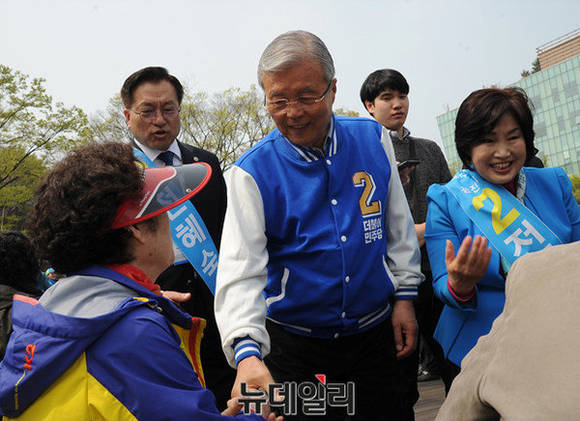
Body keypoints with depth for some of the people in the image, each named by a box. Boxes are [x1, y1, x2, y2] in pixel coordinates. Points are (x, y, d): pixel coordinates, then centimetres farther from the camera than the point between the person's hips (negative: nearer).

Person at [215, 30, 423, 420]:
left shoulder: (373, 139, -2)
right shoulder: (252, 172, -13)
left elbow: (398, 225, 7)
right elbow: (241, 271, -22)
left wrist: (404, 295, 5)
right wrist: (247, 353, -35)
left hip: (375, 335, 3)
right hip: (294, 348, -2)